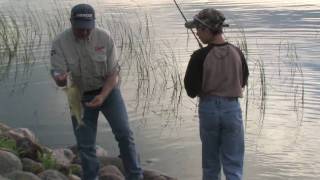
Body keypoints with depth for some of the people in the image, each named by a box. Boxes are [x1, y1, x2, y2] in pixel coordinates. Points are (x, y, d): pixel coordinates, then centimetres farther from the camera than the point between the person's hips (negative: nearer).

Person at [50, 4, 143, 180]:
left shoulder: (104, 37, -17)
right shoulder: (60, 43, -17)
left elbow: (112, 73, -13)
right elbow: (57, 75, -19)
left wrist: (102, 96, -28)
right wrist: (61, 79, -44)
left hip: (108, 91, 0)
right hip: (80, 96, 0)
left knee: (124, 133, -3)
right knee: (85, 144, 3)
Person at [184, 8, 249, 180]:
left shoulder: (200, 56, -14)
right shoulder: (236, 53, -3)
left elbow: (191, 91, -10)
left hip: (208, 108, -1)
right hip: (232, 108, 1)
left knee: (210, 163, 15)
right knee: (233, 165, 6)